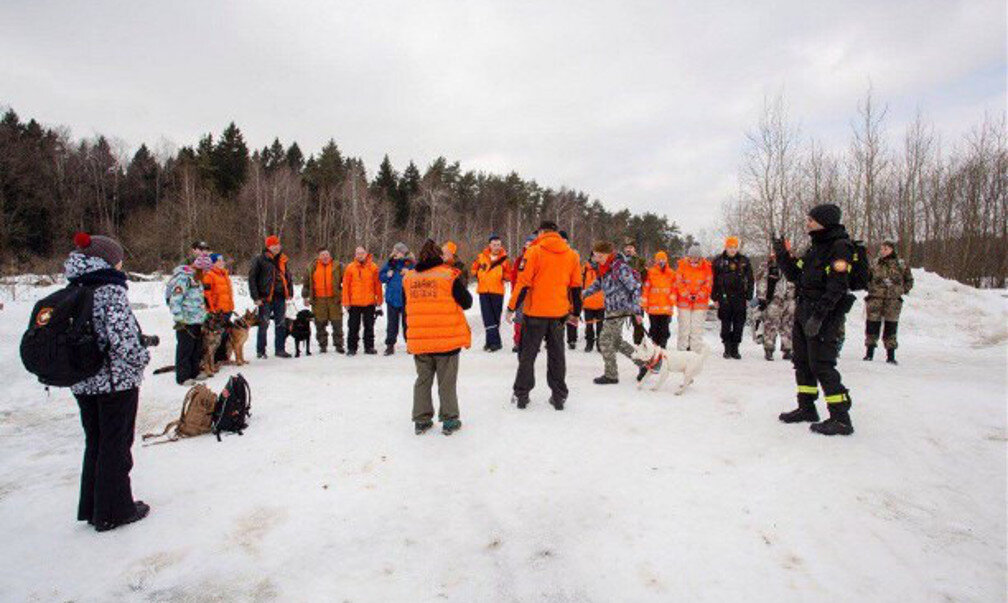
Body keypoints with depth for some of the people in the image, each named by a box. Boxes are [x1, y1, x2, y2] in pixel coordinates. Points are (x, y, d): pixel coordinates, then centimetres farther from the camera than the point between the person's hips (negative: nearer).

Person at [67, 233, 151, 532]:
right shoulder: (111, 291, -17)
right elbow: (122, 337, -26)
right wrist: (140, 361, -9)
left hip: (83, 383, 7)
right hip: (116, 382, -7)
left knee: (94, 444, 19)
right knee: (116, 445, 6)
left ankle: (92, 507, 31)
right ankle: (114, 511, 17)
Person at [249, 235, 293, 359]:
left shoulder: (283, 259, 12)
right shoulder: (260, 260, -4)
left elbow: (288, 276, 19)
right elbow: (252, 278, -5)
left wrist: (290, 292, 8)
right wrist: (256, 297, -10)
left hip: (280, 297, 5)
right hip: (266, 298, -5)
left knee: (281, 324, 8)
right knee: (264, 324, 1)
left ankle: (280, 349, 16)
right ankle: (260, 351, 12)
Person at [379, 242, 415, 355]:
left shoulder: (410, 263, -1)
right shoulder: (389, 263, 6)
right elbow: (381, 276, 10)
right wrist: (388, 275, -9)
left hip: (406, 298, -2)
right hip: (392, 298, 2)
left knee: (407, 321, 7)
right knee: (392, 322, 7)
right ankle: (390, 345, 15)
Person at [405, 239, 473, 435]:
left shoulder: (409, 278, 4)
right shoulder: (449, 275, -8)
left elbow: (407, 308, 11)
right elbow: (467, 303, -4)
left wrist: (408, 339, 20)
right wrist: (461, 287, 16)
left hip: (419, 341, 3)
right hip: (447, 339, -3)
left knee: (423, 380, 17)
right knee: (447, 382, 9)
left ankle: (421, 420, 22)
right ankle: (449, 421, 16)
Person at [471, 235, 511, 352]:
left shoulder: (504, 259, 1)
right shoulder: (481, 257, 4)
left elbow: (509, 275, 6)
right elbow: (474, 269, 18)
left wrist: (503, 276, -12)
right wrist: (479, 275, 4)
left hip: (497, 291, -1)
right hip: (483, 291, 1)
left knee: (495, 317, 6)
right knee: (488, 317, -5)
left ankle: (491, 340, 17)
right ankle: (494, 341, -3)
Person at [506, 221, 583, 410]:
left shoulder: (534, 251, -7)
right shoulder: (572, 255, 6)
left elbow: (523, 282, -11)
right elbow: (576, 286, 10)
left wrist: (512, 307, -4)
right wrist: (575, 313, 19)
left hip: (535, 312, -3)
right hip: (559, 313, 4)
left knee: (527, 353, 8)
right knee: (556, 355, 13)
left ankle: (521, 395, 13)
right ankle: (559, 396, 17)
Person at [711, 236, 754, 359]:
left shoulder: (744, 261, 8)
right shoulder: (718, 261, 5)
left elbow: (750, 280, 10)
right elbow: (714, 281, 6)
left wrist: (748, 297, 3)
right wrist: (715, 298, 0)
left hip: (740, 298, 1)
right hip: (724, 297, -1)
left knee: (739, 324, 2)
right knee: (725, 324, 1)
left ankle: (735, 348, 11)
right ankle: (727, 348, 11)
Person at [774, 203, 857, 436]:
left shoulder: (840, 247, -13)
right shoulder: (816, 247, 15)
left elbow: (836, 288, -21)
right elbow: (797, 277, 18)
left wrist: (818, 315, -27)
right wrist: (783, 256, 8)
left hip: (824, 315, -9)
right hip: (804, 311, 9)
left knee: (822, 365, -8)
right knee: (802, 361, 15)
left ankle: (841, 418, 1)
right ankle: (806, 408, 27)